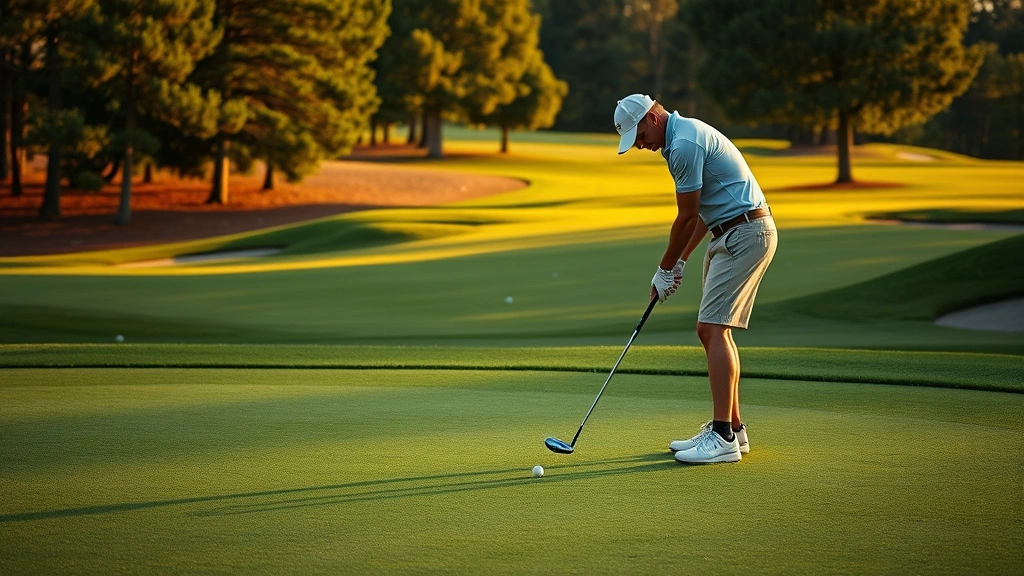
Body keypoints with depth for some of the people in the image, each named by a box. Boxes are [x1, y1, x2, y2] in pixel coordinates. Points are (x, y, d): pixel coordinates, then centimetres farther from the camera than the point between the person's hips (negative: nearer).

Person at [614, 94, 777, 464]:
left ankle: (723, 438, -16)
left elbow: (686, 218, -13)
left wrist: (664, 270, -2)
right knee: (711, 329, 12)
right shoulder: (684, 136, 15)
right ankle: (731, 427, 17)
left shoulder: (684, 144, -18)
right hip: (731, 234, 11)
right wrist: (681, 261, 16)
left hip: (745, 234, -11)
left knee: (713, 328, -14)